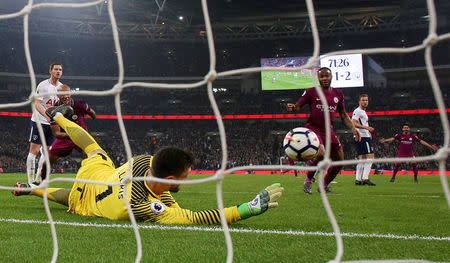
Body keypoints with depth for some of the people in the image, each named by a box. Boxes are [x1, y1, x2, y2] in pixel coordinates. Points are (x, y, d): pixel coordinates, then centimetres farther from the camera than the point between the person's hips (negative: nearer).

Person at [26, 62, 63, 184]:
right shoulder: (43, 85, -8)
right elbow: (37, 104, -15)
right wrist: (48, 116, -30)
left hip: (52, 123, 6)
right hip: (39, 121, -6)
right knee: (34, 150, -7)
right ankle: (30, 180, -4)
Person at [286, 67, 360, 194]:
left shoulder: (338, 94, 10)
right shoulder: (311, 92, -3)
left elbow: (343, 115, 18)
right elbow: (298, 106, -3)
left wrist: (353, 128, 6)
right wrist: (291, 107, -26)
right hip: (313, 128, -5)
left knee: (339, 161, 2)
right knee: (321, 153, -30)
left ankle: (324, 185, 23)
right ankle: (308, 181, -7)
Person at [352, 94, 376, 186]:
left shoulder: (363, 112, 24)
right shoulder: (357, 111, -8)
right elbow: (353, 123, -19)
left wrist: (368, 131, 20)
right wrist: (366, 127, -24)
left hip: (365, 136, 11)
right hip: (363, 137, -11)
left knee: (362, 158, 9)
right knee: (370, 156, -14)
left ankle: (358, 179, 9)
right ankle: (365, 178, -20)